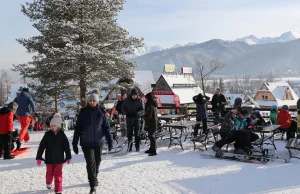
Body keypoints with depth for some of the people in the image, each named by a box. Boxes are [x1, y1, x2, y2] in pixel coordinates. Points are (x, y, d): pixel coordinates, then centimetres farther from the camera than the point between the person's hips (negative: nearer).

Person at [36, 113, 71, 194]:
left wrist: (68, 157, 0)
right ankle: (48, 183, 46)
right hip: (49, 158, 1)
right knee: (49, 173, 18)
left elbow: (67, 147, 0)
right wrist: (38, 157, -6)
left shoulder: (62, 135, -5)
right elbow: (41, 146, -3)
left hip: (59, 159, -1)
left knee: (58, 174, -2)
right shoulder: (47, 134, -5)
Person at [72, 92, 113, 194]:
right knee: (91, 162, -9)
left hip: (98, 142, 2)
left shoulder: (101, 112, 1)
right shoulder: (83, 112, -2)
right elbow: (77, 128, 0)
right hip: (86, 143, -2)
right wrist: (75, 143, -1)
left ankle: (94, 179, 37)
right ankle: (93, 186, -6)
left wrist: (109, 140, -5)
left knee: (97, 162, 14)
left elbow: (106, 127, 4)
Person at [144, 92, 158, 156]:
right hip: (154, 123, 10)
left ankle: (153, 151, -3)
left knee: (151, 136, -6)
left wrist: (146, 125, -19)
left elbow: (148, 116, -21)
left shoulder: (150, 106, -19)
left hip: (151, 124, -10)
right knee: (151, 136, 19)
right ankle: (151, 149, 31)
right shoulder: (153, 105, 11)